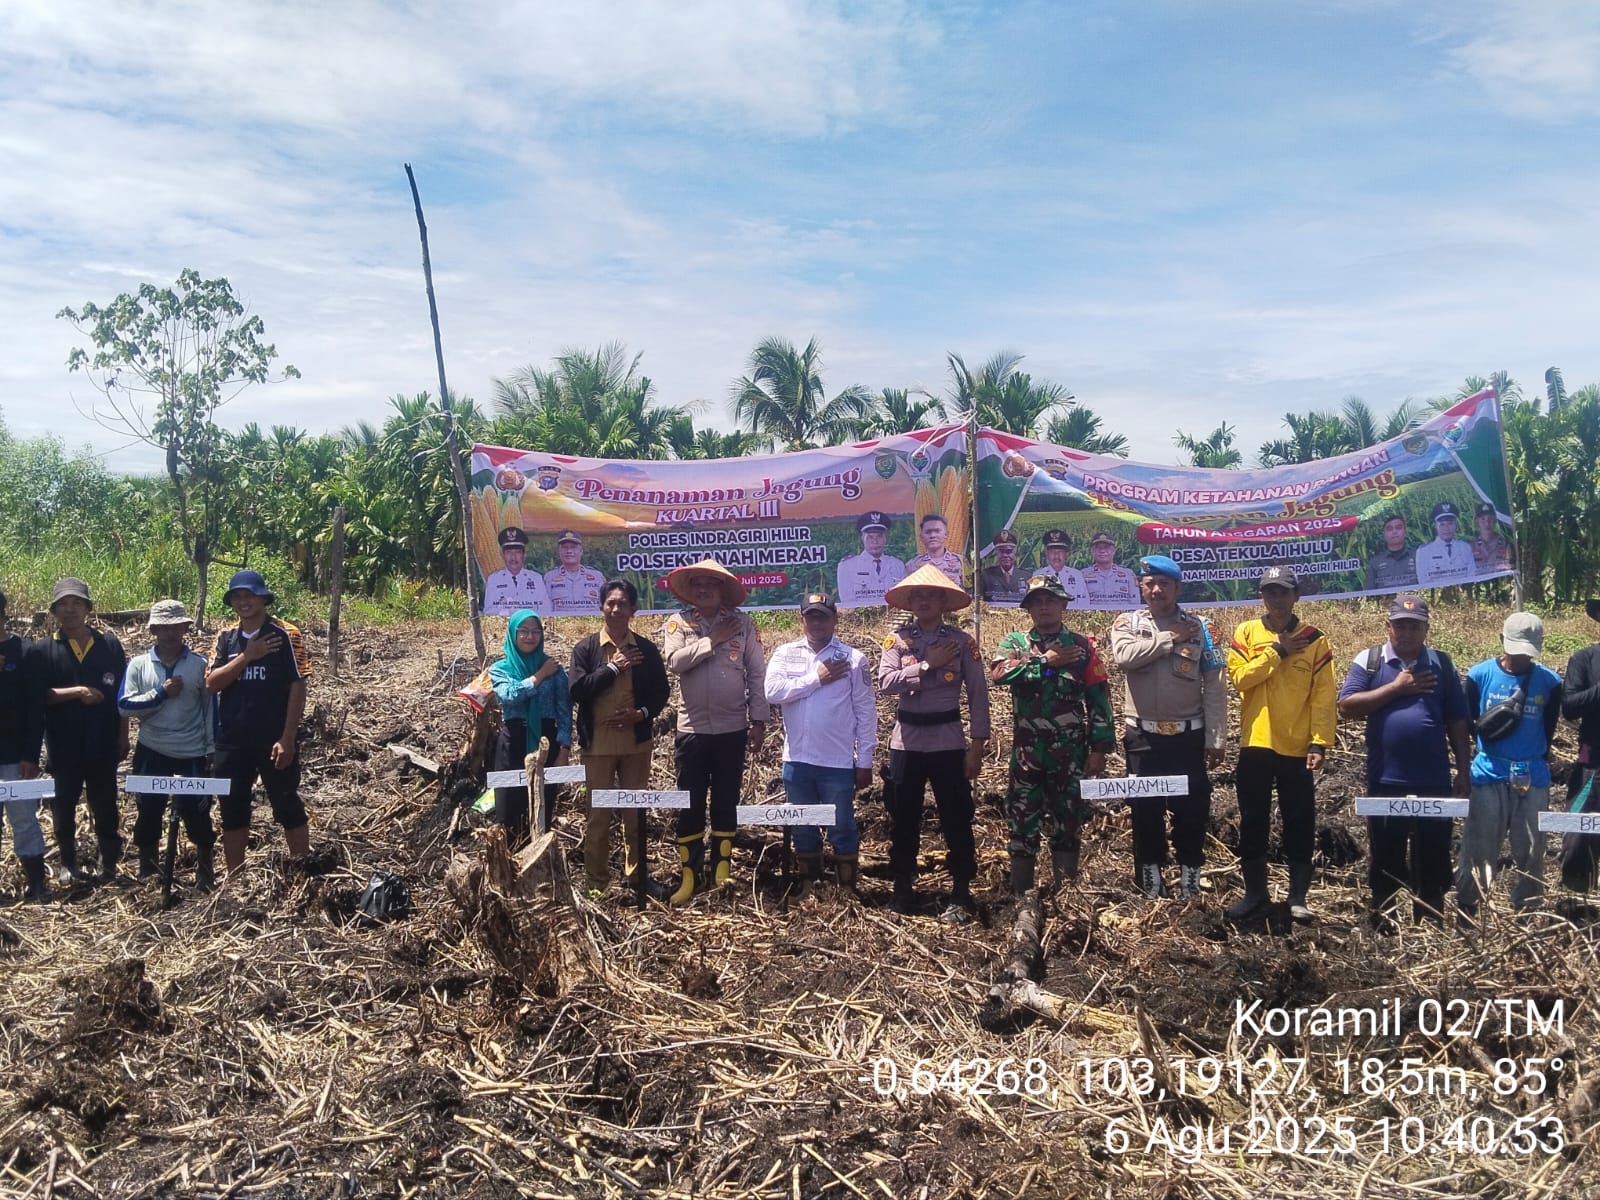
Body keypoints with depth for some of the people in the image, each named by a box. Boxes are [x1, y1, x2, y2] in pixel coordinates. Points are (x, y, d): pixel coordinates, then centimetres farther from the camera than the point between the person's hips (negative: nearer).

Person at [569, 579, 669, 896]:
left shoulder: (646, 649, 3)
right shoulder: (585, 648, -1)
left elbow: (661, 692, 6)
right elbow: (578, 690, -11)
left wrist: (641, 713, -12)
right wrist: (613, 668, -14)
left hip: (637, 742, 1)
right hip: (598, 743, -1)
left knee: (635, 813, 10)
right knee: (597, 814, 4)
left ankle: (636, 879, 21)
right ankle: (596, 883, 13)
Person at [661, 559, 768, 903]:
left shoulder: (742, 622, 1)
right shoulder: (679, 622, 1)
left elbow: (757, 673, 1)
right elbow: (674, 661, -16)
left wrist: (758, 721, -2)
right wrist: (714, 639, -15)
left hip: (732, 730, 0)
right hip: (691, 730, 0)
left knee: (726, 803, 8)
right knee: (690, 805, 5)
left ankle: (721, 875, 19)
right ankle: (689, 877, 14)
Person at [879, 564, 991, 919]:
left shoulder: (962, 641, 0)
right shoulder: (897, 639, 1)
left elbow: (978, 694, -1)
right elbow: (885, 682, -13)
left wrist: (978, 744, -6)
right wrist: (928, 664, -15)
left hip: (948, 741, -1)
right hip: (906, 741, 1)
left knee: (957, 819, 3)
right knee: (903, 819, 10)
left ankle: (962, 893, 14)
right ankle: (903, 887, 24)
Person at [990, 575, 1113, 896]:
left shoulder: (1080, 645, 4)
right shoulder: (1014, 643, 5)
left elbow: (1099, 698, 3)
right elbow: (999, 672, -18)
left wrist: (1100, 747, -3)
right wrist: (1045, 660, -15)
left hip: (1071, 750, 0)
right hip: (1027, 750, 0)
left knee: (1068, 820, 8)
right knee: (1022, 821, 2)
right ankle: (1021, 894, 11)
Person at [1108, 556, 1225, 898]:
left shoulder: (1198, 627, 1)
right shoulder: (1127, 623, 1)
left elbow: (1214, 687, 0)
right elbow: (1124, 656, -22)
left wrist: (1215, 739, -5)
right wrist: (1170, 638, -16)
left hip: (1188, 735, 0)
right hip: (1143, 736, 0)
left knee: (1192, 809, 5)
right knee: (1146, 809, 7)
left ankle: (1191, 883, 20)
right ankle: (1151, 887, 20)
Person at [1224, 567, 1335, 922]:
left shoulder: (1315, 640, 1)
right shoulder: (1246, 634, 3)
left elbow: (1323, 698, -3)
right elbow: (1239, 677, -11)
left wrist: (1320, 742, -10)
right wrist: (1277, 651, -11)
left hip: (1297, 747, -1)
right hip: (1255, 744, 1)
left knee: (1300, 823, 4)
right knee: (1252, 821, 8)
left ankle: (1297, 896, 15)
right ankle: (1255, 890, 20)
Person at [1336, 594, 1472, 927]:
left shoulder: (1442, 663, 7)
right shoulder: (1369, 660, 1)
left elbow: (1457, 722, 10)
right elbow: (1347, 707, -10)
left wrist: (1464, 771, 6)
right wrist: (1396, 687, -12)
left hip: (1434, 781, 2)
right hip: (1385, 780, -1)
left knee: (1433, 856, 8)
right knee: (1385, 856, 9)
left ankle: (1430, 922, 19)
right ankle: (1381, 921, 20)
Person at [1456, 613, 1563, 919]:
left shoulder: (1549, 681, 1)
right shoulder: (1480, 675, -3)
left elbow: (1548, 730, 10)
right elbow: (1467, 722, 2)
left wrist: (1535, 760, 5)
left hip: (1533, 778, 2)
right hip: (1489, 776, -1)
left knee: (1531, 852, 8)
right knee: (1478, 850, 2)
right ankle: (1466, 914, 12)